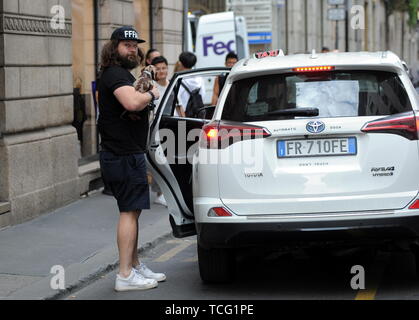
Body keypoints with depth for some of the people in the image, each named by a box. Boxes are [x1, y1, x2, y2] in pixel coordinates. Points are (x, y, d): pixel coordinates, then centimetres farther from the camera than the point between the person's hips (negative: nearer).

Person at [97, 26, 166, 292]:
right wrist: (152, 94, -13)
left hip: (129, 153, 11)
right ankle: (126, 276, -9)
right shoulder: (114, 74, -14)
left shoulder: (123, 74, 21)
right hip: (123, 155, -11)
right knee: (130, 211, -10)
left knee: (133, 210, 16)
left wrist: (145, 94, 9)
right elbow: (132, 103, -31)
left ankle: (135, 266, 25)